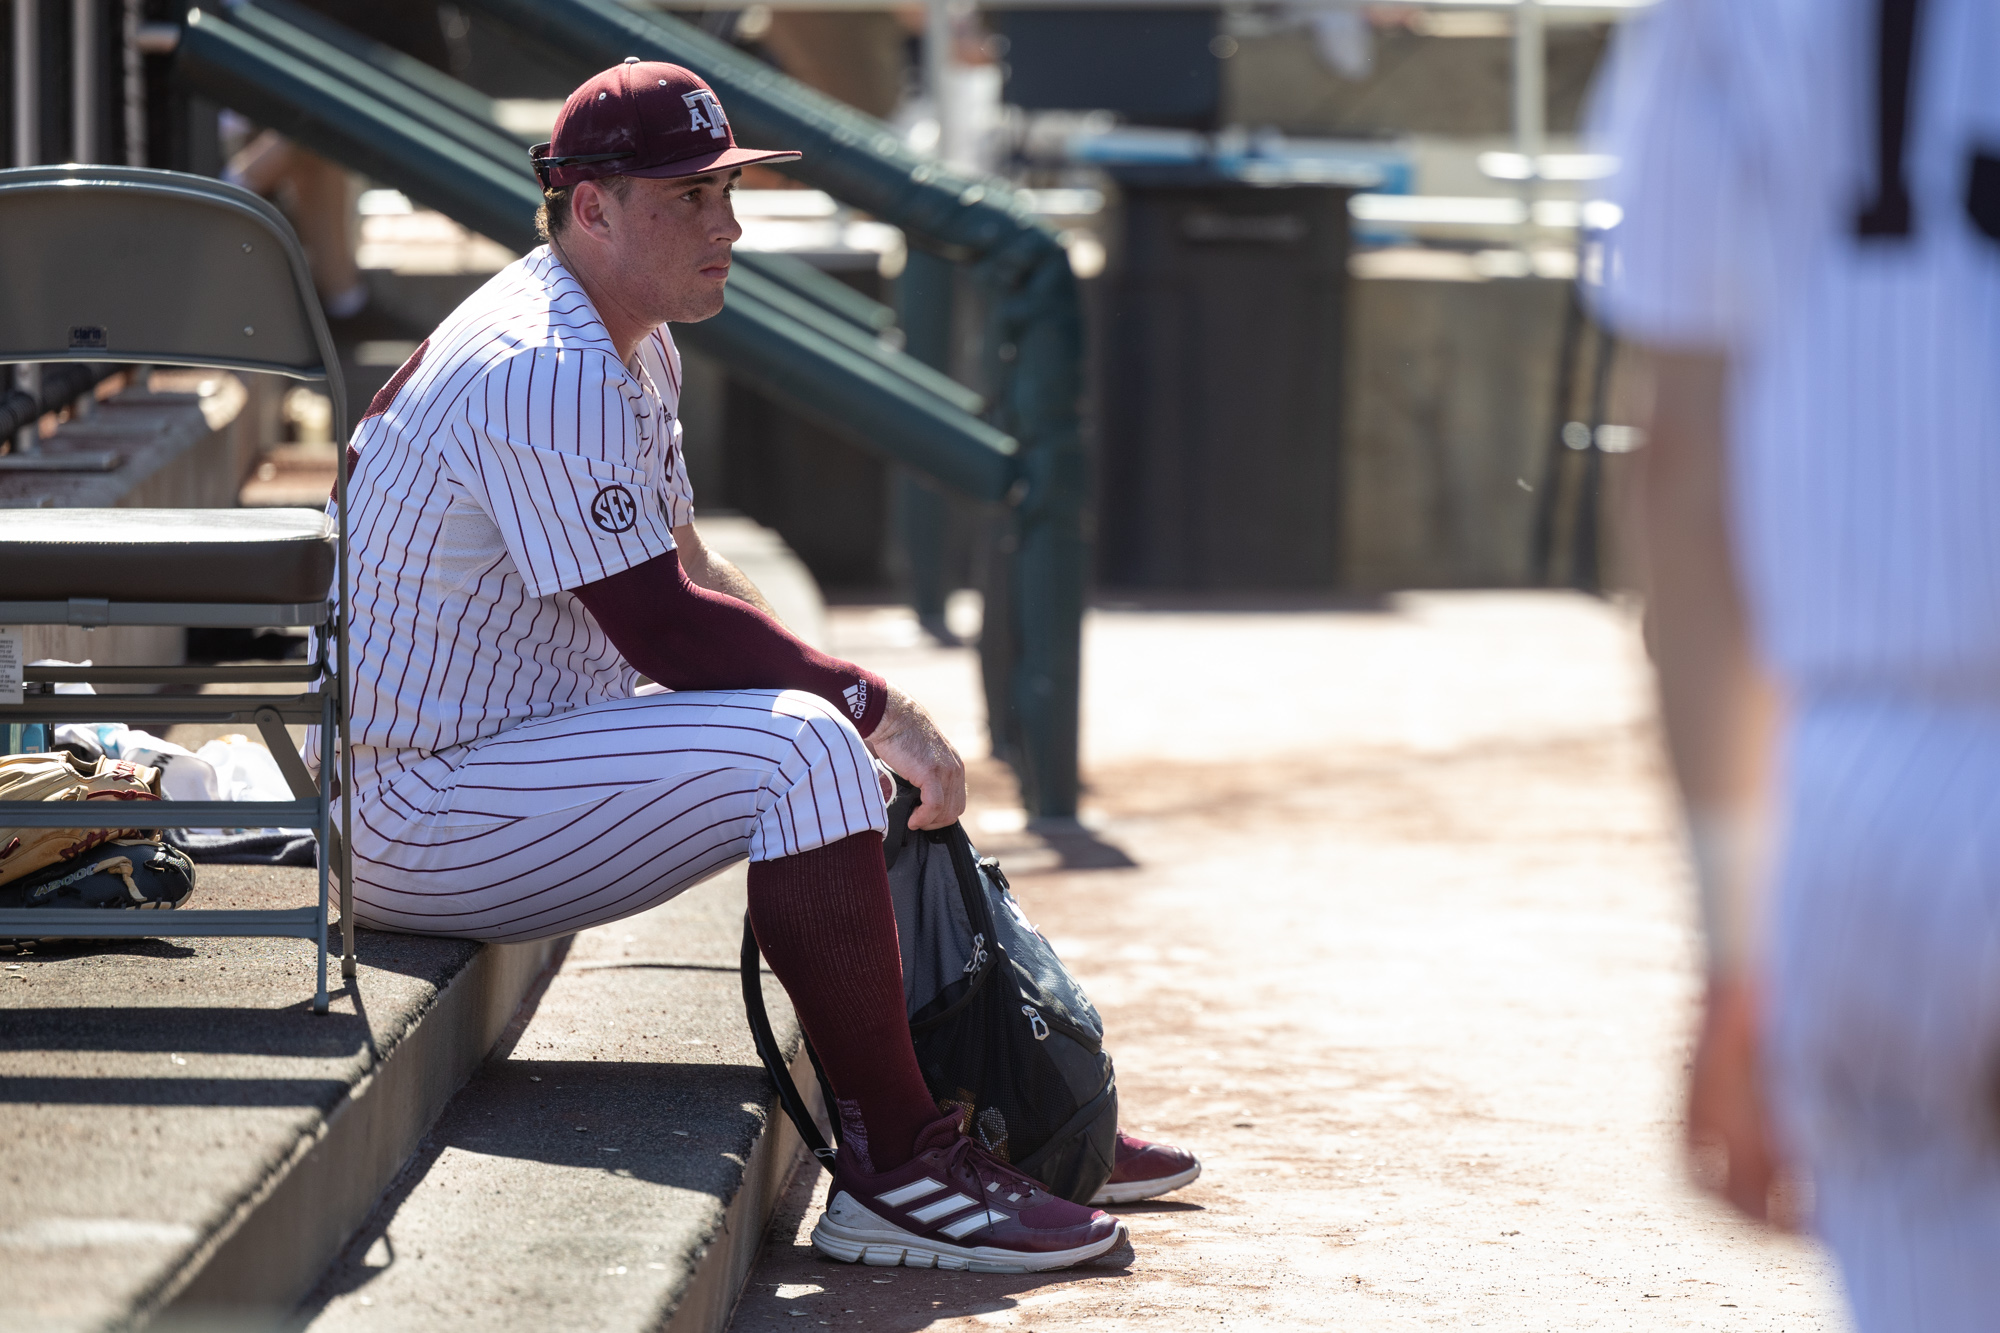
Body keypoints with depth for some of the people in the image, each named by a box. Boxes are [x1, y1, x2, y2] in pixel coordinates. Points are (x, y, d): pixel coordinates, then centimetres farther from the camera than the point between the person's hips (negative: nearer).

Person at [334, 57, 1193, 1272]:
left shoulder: (636, 351, 13)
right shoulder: (547, 371, -21)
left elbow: (689, 577, 16)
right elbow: (666, 633, -24)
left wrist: (868, 706, 2)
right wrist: (871, 703, -17)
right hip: (415, 821, -11)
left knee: (853, 735, 14)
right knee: (806, 746, -25)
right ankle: (895, 1170, -22)